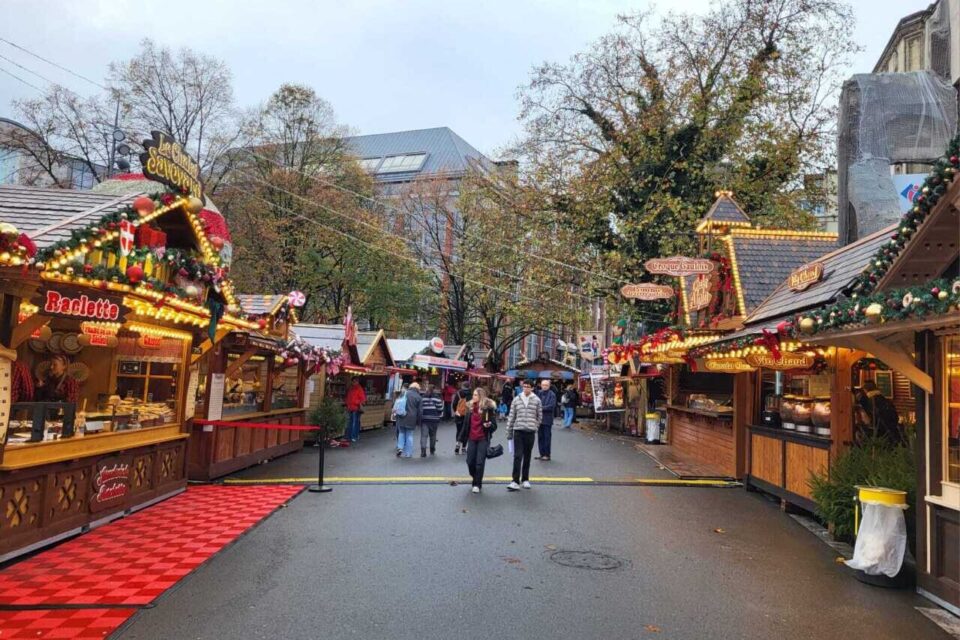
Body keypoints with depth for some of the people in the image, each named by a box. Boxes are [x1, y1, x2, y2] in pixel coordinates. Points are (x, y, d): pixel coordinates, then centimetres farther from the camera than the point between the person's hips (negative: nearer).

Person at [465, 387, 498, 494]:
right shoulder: (471, 408, 8)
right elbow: (466, 424, 12)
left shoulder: (489, 408, -7)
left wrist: (489, 425, -26)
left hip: (483, 439, -5)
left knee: (480, 463, -4)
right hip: (472, 439, 5)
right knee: (470, 461, 6)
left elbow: (494, 425, -4)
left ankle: (477, 485, 8)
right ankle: (476, 480, 29)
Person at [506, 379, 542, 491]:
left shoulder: (536, 400, 1)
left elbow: (539, 416, 10)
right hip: (518, 431, 0)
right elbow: (511, 416, 6)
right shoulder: (516, 399, 3)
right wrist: (509, 432, 7)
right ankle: (515, 482, -9)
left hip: (530, 432, 0)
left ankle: (525, 480, 22)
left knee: (527, 457, 10)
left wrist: (535, 427, 10)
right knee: (517, 456, -7)